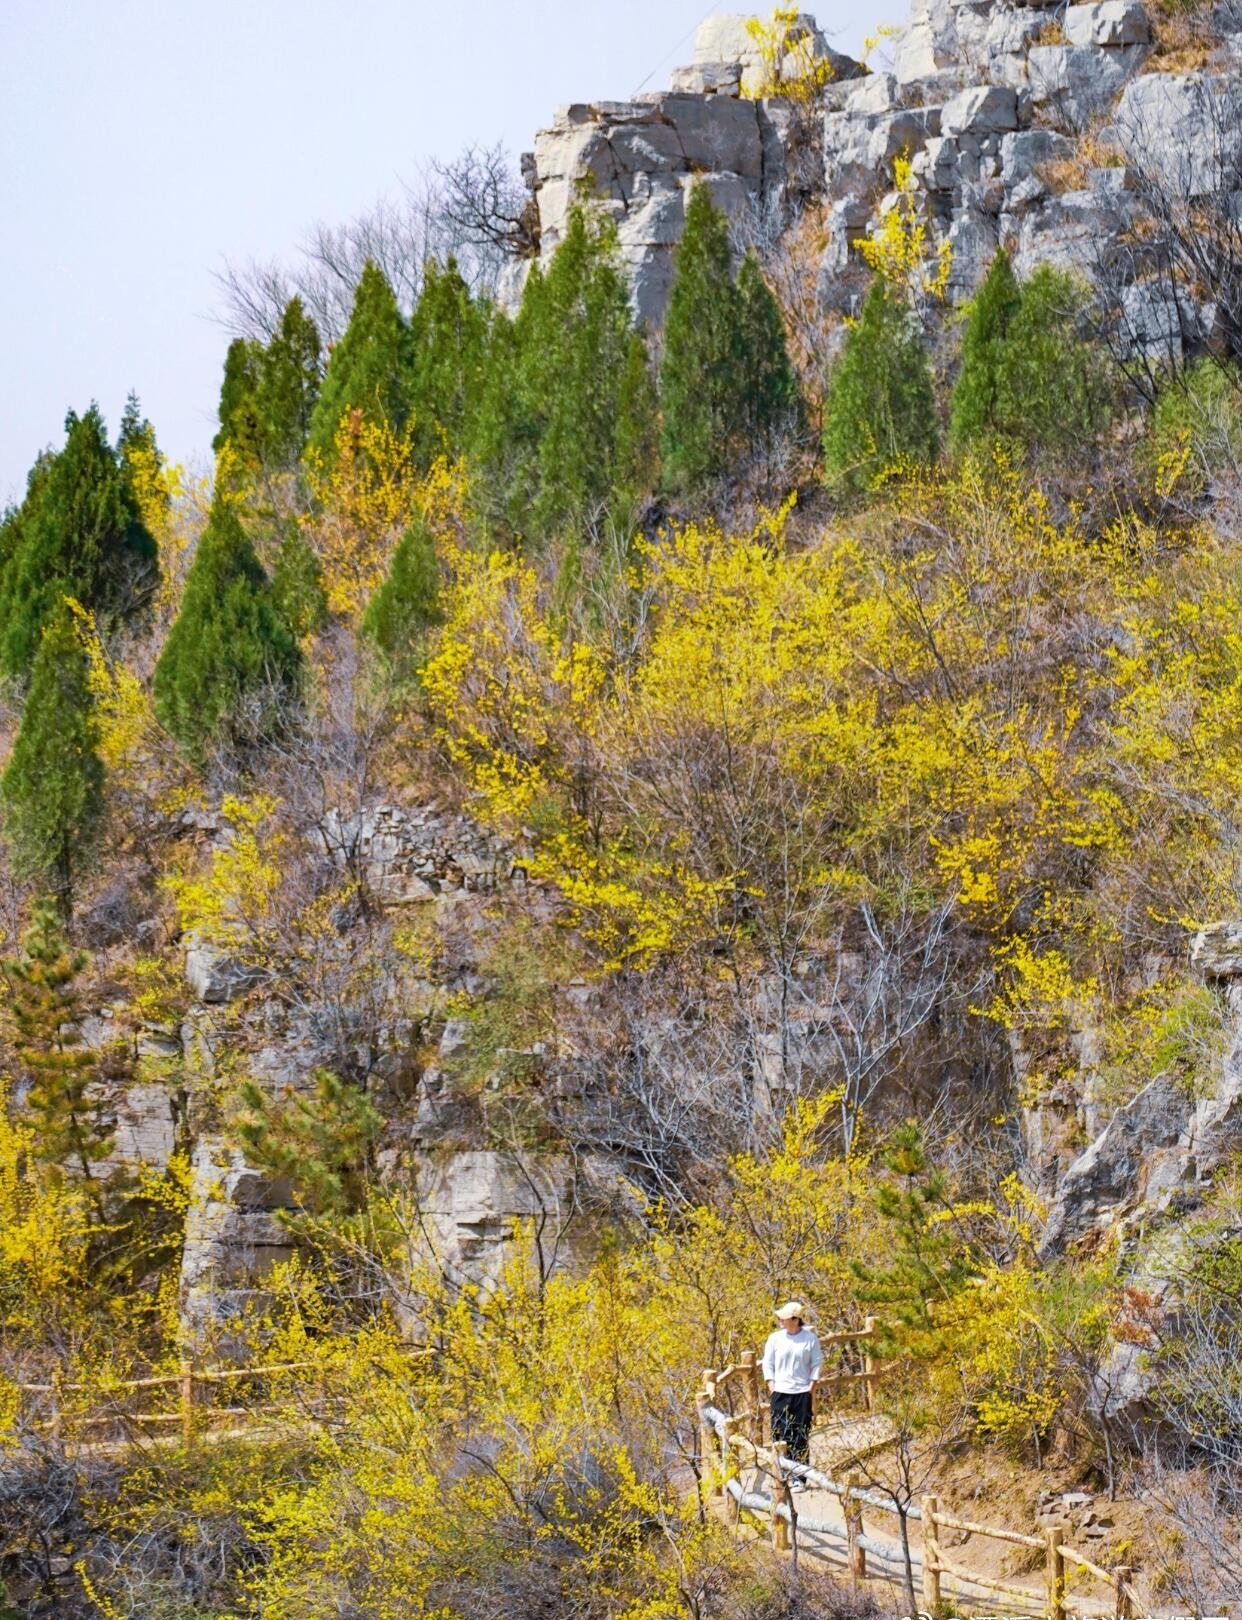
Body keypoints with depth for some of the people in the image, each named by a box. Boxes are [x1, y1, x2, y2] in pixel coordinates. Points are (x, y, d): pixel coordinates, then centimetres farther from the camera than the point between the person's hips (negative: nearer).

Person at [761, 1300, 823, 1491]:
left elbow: (817, 1364, 3)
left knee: (801, 1438, 1)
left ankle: (799, 1478, 6)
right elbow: (768, 1363, 8)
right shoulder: (775, 1338, 2)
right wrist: (771, 1385, -2)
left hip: (802, 1393, -1)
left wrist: (812, 1387, -3)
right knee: (780, 1435, 1)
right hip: (780, 1393, 2)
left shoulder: (810, 1338, -2)